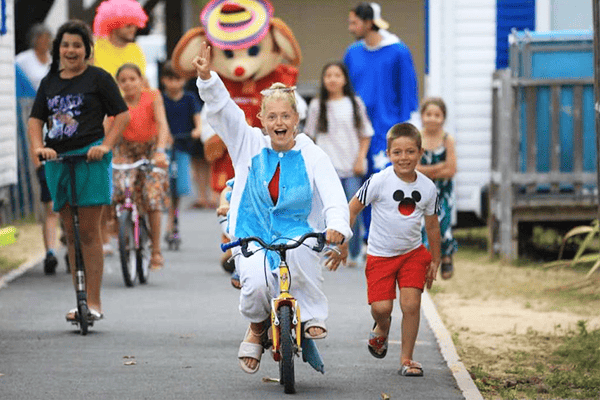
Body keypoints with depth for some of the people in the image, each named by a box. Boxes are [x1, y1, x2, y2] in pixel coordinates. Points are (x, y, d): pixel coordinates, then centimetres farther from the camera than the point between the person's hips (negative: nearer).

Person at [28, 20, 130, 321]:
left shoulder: (98, 78, 1)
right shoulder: (49, 83, 16)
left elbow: (122, 114, -1)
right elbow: (35, 120, 13)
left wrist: (106, 145, -13)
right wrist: (39, 147, -6)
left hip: (89, 159, -5)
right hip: (57, 161, 6)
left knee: (89, 232, -8)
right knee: (71, 234, 7)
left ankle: (94, 302, -6)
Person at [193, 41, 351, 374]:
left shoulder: (311, 156, 0)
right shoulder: (251, 144, 4)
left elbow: (333, 196, -12)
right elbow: (221, 110, -5)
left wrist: (337, 227, -33)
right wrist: (206, 78, -24)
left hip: (295, 232, -1)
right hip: (252, 236, 1)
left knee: (299, 248, -38)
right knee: (256, 283, -28)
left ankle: (313, 316, -15)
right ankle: (256, 326, 9)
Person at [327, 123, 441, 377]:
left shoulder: (428, 188, -4)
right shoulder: (379, 182, -15)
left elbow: (432, 225, 10)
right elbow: (352, 209, -7)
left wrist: (435, 261, 14)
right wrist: (342, 246, -7)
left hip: (413, 253, 2)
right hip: (380, 255, -2)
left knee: (411, 305, -10)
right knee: (381, 307, -11)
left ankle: (406, 359, 7)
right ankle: (382, 328, 27)